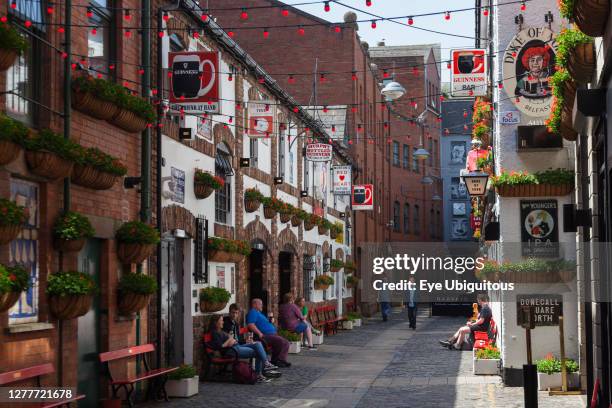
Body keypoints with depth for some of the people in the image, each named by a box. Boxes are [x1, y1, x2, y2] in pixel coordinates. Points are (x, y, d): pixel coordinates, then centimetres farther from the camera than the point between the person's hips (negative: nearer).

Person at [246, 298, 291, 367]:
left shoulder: (258, 313, 28)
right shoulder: (252, 312, -6)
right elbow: (250, 325, -21)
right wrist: (260, 334, -24)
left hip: (272, 334, 11)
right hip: (265, 336, -11)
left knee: (286, 343, 3)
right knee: (281, 342, -23)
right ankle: (277, 361, -13)